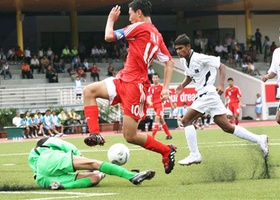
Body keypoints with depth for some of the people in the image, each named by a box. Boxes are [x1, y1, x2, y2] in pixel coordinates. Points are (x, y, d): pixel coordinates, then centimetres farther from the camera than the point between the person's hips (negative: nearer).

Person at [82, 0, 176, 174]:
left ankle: (166, 150, 14)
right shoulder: (157, 35, 15)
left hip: (134, 85, -9)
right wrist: (166, 87, 10)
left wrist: (111, 20, 11)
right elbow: (169, 62, 15)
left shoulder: (140, 27, -11)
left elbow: (109, 36, -8)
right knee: (89, 91, -2)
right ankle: (95, 134, -11)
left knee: (130, 137, -4)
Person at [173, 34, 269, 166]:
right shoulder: (183, 61, 9)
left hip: (208, 94, -9)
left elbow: (221, 66, -11)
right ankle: (259, 139, 14)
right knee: (227, 127, 9)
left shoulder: (199, 58, -15)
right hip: (202, 95, 9)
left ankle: (195, 155, -8)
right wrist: (182, 85, 7)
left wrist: (221, 85, -22)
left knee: (186, 120, -12)